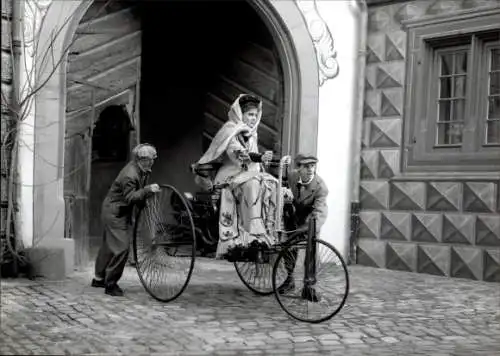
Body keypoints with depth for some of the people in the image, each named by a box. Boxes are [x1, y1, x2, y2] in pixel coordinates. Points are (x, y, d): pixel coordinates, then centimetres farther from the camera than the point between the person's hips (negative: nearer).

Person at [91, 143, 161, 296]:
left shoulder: (142, 171, 2)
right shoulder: (129, 175, -27)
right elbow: (129, 197, -32)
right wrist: (147, 190, -41)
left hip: (122, 212, 10)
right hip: (114, 213, -10)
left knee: (109, 245, 19)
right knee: (121, 248, -13)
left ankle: (99, 278, 33)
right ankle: (110, 284, -3)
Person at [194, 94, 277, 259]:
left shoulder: (251, 134, 20)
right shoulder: (230, 131, -4)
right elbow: (236, 154, -22)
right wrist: (260, 157, -36)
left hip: (250, 174, 7)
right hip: (230, 177, -7)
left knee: (271, 184, -21)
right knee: (252, 184, -35)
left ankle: (269, 231, -21)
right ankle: (254, 234, -40)